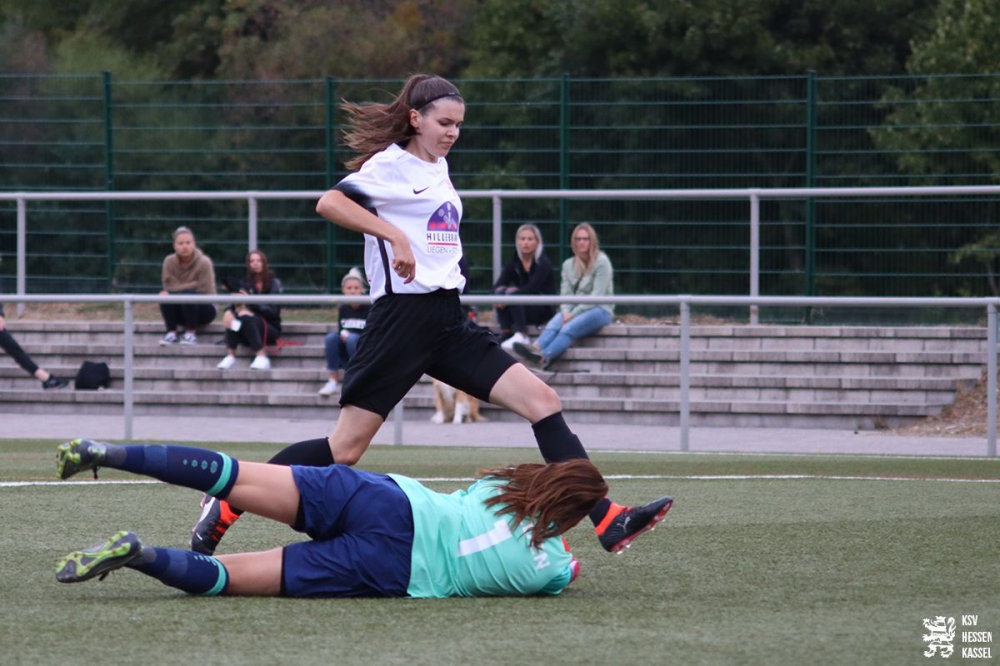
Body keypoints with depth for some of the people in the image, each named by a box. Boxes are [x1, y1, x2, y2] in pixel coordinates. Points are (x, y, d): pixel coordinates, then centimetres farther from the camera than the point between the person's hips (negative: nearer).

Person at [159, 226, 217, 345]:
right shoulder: (169, 261, -6)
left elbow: (205, 292, -19)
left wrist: (179, 288, -19)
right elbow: (169, 287, -13)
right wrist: (193, 285, -20)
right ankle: (172, 332, -19)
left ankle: (191, 334, -20)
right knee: (165, 296, -26)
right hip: (180, 313, 3)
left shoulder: (204, 262, -17)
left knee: (187, 295, -33)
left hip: (204, 309, -3)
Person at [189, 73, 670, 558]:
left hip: (448, 321, 8)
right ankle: (225, 505, 5)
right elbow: (329, 203, -24)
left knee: (543, 401, -6)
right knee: (344, 449, -8)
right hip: (402, 316, -8)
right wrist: (395, 236, -30)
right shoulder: (391, 164, -7)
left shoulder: (437, 166, 17)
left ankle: (608, 520, -10)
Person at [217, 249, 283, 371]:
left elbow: (273, 311, -12)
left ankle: (262, 358, -38)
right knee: (232, 315, -28)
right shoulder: (244, 283, 9)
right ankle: (230, 356, -34)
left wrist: (250, 302, -25)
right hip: (247, 334, 3)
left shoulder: (273, 283, 0)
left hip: (270, 330, -3)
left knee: (247, 318, -34)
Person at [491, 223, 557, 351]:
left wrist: (511, 292, -30)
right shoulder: (513, 264, 6)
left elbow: (532, 289, -22)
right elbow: (497, 286, -4)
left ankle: (521, 335, -33)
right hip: (522, 309, 5)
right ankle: (505, 334, -25)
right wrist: (501, 291, -28)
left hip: (543, 310, -5)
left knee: (513, 295, -30)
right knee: (500, 294, -21)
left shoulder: (543, 264, -9)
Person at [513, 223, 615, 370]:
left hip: (600, 310, -5)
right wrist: (566, 312, -15)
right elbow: (566, 293, 7)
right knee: (554, 324, -29)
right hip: (574, 310, 5)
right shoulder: (568, 265, 15)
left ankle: (543, 358, -58)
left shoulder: (602, 262, -4)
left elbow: (597, 295, -12)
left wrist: (574, 314, -17)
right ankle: (536, 349, -58)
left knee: (569, 328, -34)